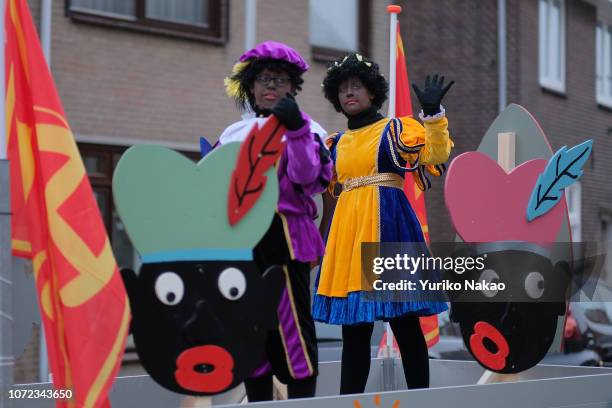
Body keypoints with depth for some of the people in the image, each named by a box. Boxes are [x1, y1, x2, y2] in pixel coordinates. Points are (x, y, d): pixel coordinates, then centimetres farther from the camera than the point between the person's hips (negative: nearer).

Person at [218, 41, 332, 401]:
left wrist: (296, 130, -23)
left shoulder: (305, 128, 3)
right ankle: (257, 401, 16)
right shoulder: (233, 134, 17)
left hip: (284, 237, -5)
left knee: (292, 323, -7)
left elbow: (307, 177, -14)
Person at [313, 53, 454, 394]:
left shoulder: (394, 129, 3)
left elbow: (437, 153, -12)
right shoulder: (338, 143, 19)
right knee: (352, 322, 5)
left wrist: (433, 112, -25)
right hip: (348, 230, 6)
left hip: (387, 225, -5)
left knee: (404, 319, -6)